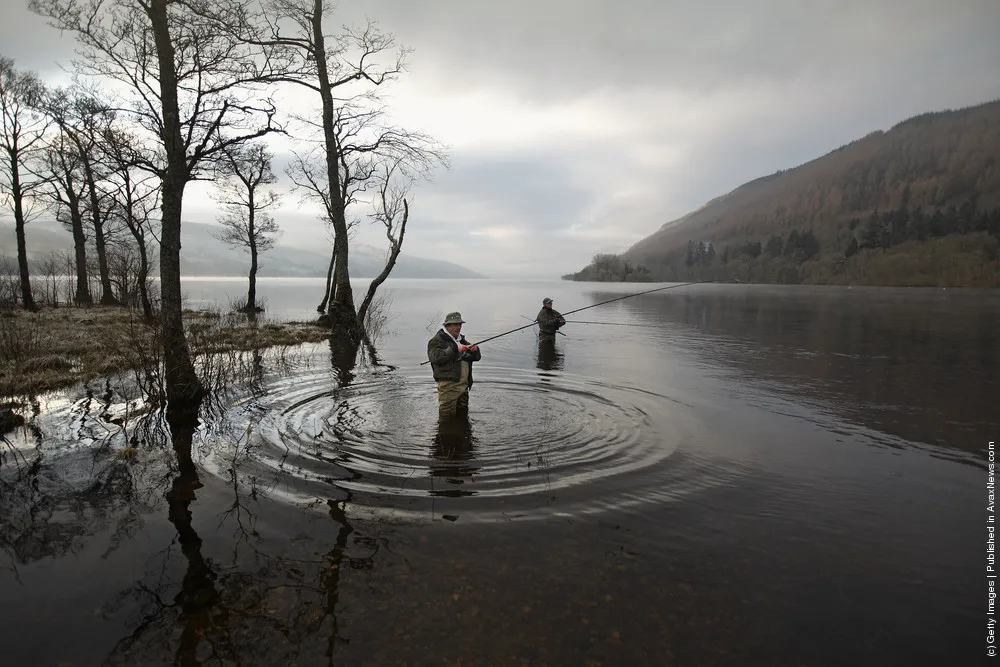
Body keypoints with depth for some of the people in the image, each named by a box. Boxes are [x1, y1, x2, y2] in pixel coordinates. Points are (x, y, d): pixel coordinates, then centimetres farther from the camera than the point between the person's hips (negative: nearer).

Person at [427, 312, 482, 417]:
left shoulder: (462, 340, 22)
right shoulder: (437, 340, -2)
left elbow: (477, 357, 21)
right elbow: (436, 357, -20)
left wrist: (475, 350, -3)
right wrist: (455, 349, -24)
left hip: (464, 384, 8)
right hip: (448, 384, -7)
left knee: (463, 414, 15)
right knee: (447, 416, -8)